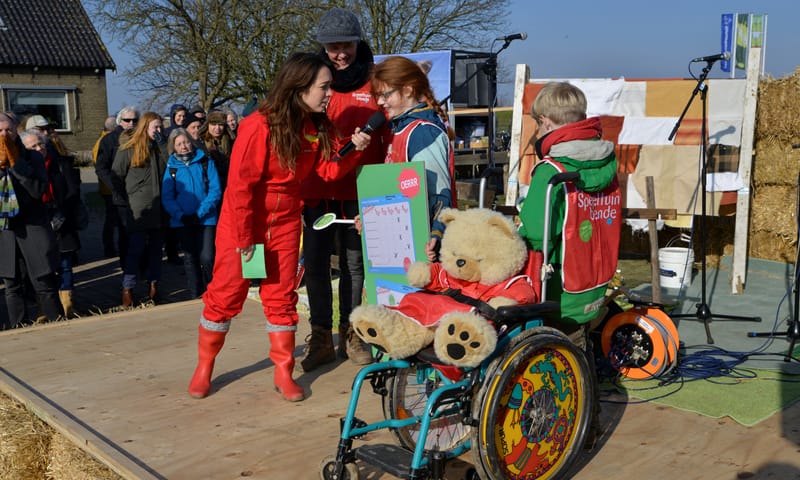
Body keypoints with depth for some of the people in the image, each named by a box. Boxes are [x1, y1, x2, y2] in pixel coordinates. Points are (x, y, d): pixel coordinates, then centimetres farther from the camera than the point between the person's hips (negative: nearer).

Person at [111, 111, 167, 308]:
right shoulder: (128, 149, -3)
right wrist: (122, 206, -7)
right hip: (137, 210, -5)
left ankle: (154, 285, 20)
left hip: (158, 209, 5)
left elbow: (167, 174, 16)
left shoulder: (159, 148, 12)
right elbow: (117, 177, -3)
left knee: (155, 248, 10)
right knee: (135, 249, -4)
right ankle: (127, 290, 3)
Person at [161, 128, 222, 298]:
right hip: (182, 221, 2)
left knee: (206, 258, -10)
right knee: (190, 259, 9)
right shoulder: (171, 167, 4)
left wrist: (200, 213, -14)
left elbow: (215, 190, -5)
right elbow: (166, 197, 1)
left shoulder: (205, 162, 0)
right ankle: (195, 296, 21)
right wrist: (181, 215, -15)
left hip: (206, 219, -2)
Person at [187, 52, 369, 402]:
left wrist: (353, 149, -21)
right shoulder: (259, 126, -21)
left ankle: (283, 373, 19)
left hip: (285, 225, 5)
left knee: (281, 297, 9)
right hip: (243, 225, -5)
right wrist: (244, 239, -17)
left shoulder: (318, 127, -1)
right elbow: (240, 185, -20)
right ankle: (204, 367, 24)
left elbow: (328, 170, -3)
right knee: (225, 295, 6)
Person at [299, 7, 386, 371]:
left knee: (354, 264, 10)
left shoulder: (373, 84, 0)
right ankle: (320, 336, 16)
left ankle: (350, 333, 23)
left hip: (357, 192, -1)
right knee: (315, 264, 4)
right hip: (315, 191, 1)